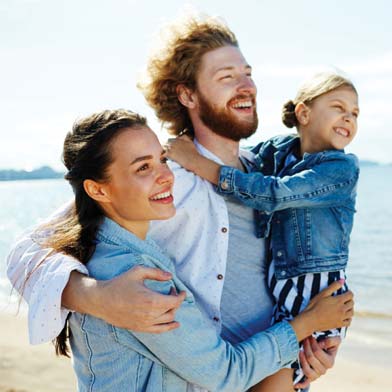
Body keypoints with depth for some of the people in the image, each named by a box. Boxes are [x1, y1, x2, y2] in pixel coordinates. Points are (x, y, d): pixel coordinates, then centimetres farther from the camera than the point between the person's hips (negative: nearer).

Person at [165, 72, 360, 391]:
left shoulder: (344, 168, -13)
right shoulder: (275, 150, 2)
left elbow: (273, 195, -23)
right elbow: (231, 156, 19)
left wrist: (198, 163, -21)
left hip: (316, 296, -5)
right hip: (273, 292, 5)